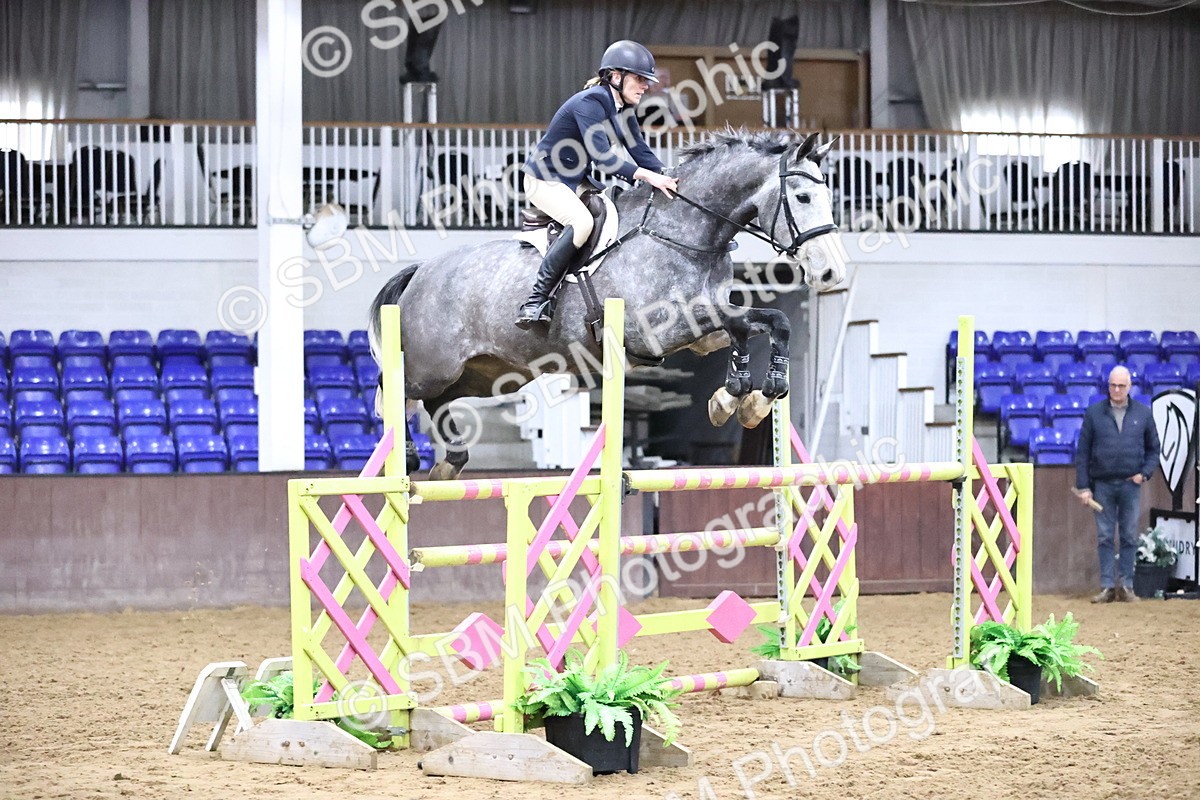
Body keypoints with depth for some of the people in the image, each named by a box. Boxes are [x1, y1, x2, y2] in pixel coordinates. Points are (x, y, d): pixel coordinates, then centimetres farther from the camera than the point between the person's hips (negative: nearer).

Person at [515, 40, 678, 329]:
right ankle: (535, 302, -30)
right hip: (544, 180, -10)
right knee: (581, 221, -32)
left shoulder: (622, 110, 5)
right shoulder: (590, 102, -23)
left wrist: (667, 179, -12)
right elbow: (602, 156, -33)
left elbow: (640, 152, 4)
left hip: (575, 181, 10)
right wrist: (647, 175, -39)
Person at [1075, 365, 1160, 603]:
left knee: (1129, 537, 3)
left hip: (1130, 485, 0)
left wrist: (1145, 473, -4)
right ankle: (1107, 587, 4)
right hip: (1102, 485, 0)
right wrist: (1083, 487, -2)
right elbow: (1082, 452, 3)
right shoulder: (1094, 413, 2)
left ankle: (1126, 586, 8)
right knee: (1105, 537, 1)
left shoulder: (1143, 413, 5)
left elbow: (1153, 448, 12)